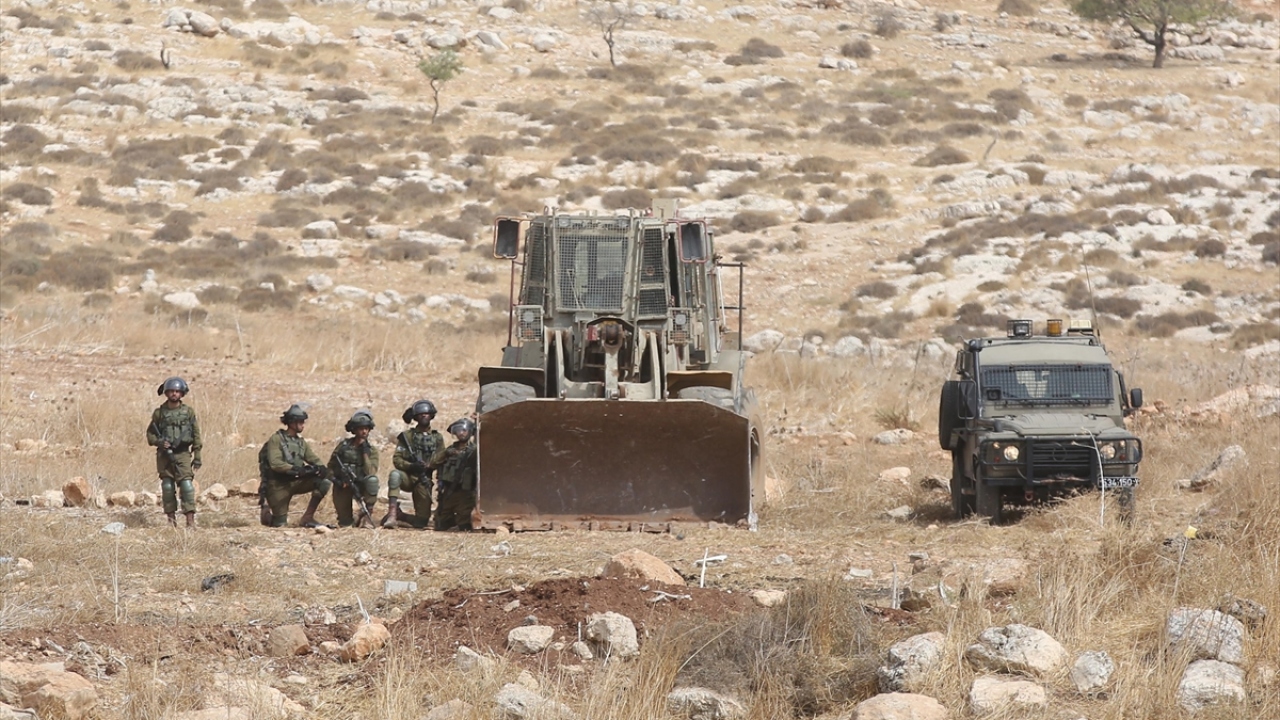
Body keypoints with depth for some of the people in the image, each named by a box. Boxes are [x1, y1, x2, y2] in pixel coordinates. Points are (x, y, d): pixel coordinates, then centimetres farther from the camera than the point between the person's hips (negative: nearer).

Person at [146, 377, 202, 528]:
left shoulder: (188, 412, 4)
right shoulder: (159, 413, 5)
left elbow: (196, 435, 6)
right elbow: (150, 434, 10)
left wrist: (197, 456, 1)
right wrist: (159, 442, -11)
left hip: (183, 454, -2)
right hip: (164, 455, 2)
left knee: (186, 485, -11)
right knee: (167, 487, 3)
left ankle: (190, 520, -15)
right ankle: (171, 519, 11)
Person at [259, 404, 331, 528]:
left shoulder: (300, 441, 10)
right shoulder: (276, 439, -11)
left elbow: (314, 459, 4)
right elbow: (275, 464, -22)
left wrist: (320, 468, -20)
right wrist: (295, 469, -35)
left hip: (295, 481, 6)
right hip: (279, 485, -6)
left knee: (324, 482, -16)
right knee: (279, 524, -9)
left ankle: (307, 518, -9)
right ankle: (266, 512, 25)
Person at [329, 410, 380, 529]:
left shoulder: (372, 450, -1)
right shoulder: (344, 445, 2)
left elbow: (370, 473, -16)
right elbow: (331, 467, 5)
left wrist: (364, 452, -20)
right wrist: (338, 480, -12)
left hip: (361, 486, 0)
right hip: (342, 487, 0)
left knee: (372, 480, -35)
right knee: (345, 524, -8)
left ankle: (366, 515, -21)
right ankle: (353, 519, 31)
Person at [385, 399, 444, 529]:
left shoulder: (437, 438, 8)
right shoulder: (407, 436, 4)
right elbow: (396, 460, -3)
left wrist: (428, 466, -17)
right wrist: (411, 466, -22)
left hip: (424, 480, 2)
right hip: (407, 476, -2)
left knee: (422, 520, -5)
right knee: (395, 474, -39)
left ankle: (399, 515, 24)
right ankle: (392, 514, -39)